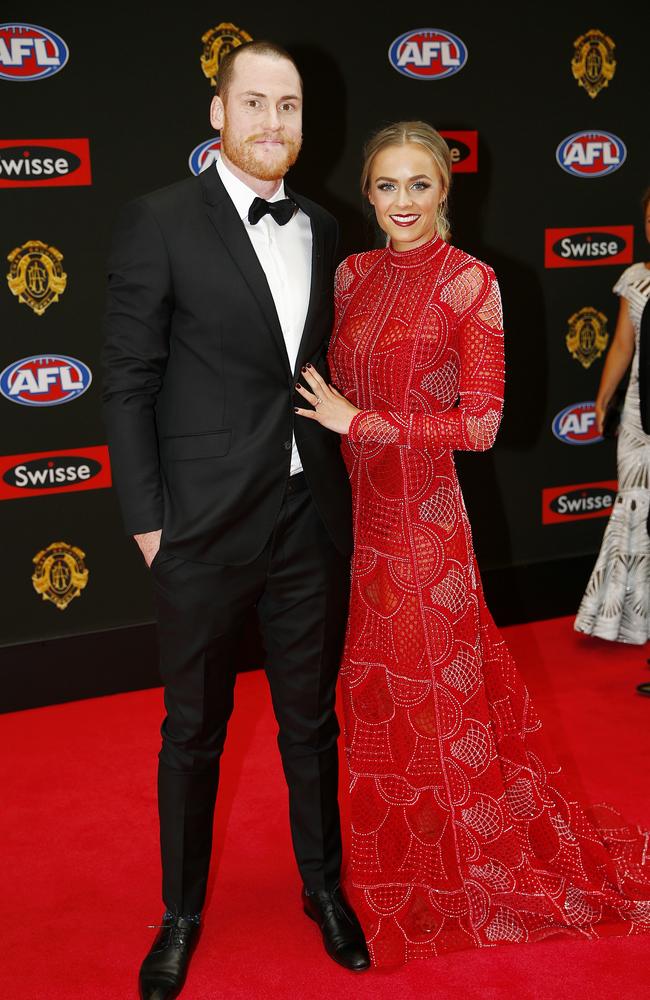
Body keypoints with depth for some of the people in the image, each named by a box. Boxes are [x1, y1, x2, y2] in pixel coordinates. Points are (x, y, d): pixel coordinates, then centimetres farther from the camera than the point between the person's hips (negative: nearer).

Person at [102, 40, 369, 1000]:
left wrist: (341, 484, 6)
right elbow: (130, 382, -7)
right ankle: (183, 914, 32)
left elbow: (325, 365, 12)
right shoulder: (159, 222, -7)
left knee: (313, 719, 17)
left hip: (313, 517, 4)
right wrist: (147, 521, -10)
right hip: (207, 525, -3)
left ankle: (324, 888, 38)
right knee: (194, 732, 12)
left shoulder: (322, 228, 8)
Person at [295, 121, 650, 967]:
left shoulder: (470, 282, -11)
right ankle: (395, 857, 35)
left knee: (431, 689, 7)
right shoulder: (352, 275, 6)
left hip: (425, 515, -5)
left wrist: (360, 422, -15)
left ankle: (448, 877, 29)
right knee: (380, 688, 15)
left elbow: (481, 423, -15)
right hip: (359, 506, 5)